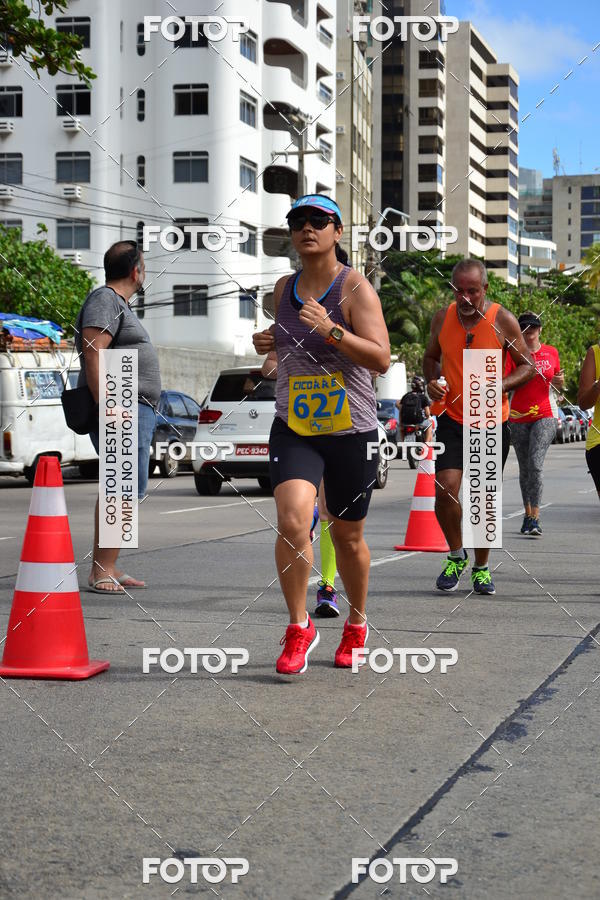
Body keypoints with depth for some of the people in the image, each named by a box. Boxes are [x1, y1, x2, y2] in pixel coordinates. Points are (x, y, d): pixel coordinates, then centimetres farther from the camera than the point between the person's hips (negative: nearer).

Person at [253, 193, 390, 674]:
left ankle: (357, 626, 35)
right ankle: (299, 628, -2)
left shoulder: (356, 288, -7)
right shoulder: (284, 287, 8)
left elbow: (382, 359, -16)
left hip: (351, 431, -3)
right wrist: (267, 342, 5)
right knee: (292, 521, -19)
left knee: (348, 536, 10)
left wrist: (331, 329, -28)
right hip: (293, 428, 3)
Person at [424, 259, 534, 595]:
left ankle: (481, 568, 26)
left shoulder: (503, 320, -9)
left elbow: (528, 366, -3)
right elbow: (431, 357, 16)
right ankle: (457, 555, 9)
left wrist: (500, 386, -21)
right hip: (451, 418, 1)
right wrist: (433, 380, -6)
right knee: (445, 490, -16)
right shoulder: (443, 318, -1)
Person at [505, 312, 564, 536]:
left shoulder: (551, 352, 7)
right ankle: (528, 514, 25)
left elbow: (558, 386, 18)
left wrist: (559, 381, -3)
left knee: (535, 464, -17)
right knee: (524, 468, 9)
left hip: (544, 416, -1)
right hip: (518, 417, 1)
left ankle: (535, 518, -18)